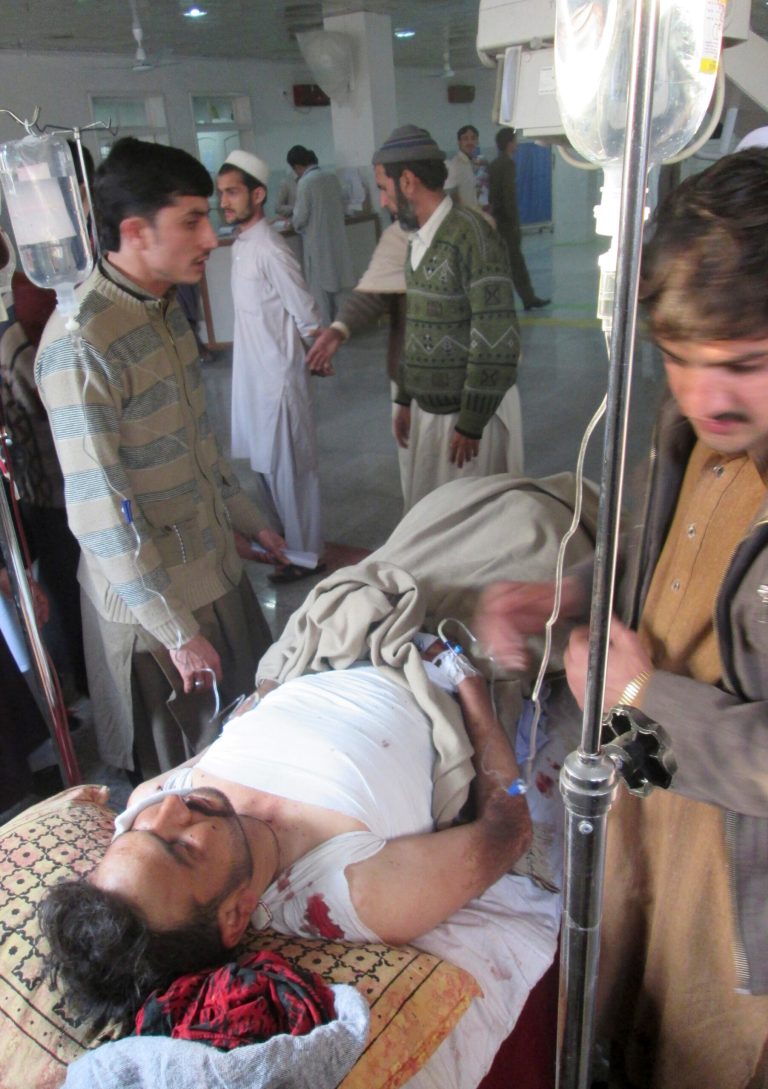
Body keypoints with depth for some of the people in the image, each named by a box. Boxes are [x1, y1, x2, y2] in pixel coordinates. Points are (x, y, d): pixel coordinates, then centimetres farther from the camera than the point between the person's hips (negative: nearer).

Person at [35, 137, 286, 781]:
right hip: (150, 592, -8)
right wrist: (178, 630, -20)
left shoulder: (167, 306, 4)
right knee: (181, 781, 12)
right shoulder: (79, 344, -24)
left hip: (215, 563, 8)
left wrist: (247, 519, 20)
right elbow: (100, 515, -25)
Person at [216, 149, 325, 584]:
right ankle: (285, 538, 36)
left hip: (278, 375, -9)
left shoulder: (270, 250, -19)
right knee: (267, 463, 19)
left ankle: (305, 553, 15)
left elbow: (308, 317, -17)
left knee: (289, 467, 1)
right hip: (252, 372, 9)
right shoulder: (240, 245, 9)